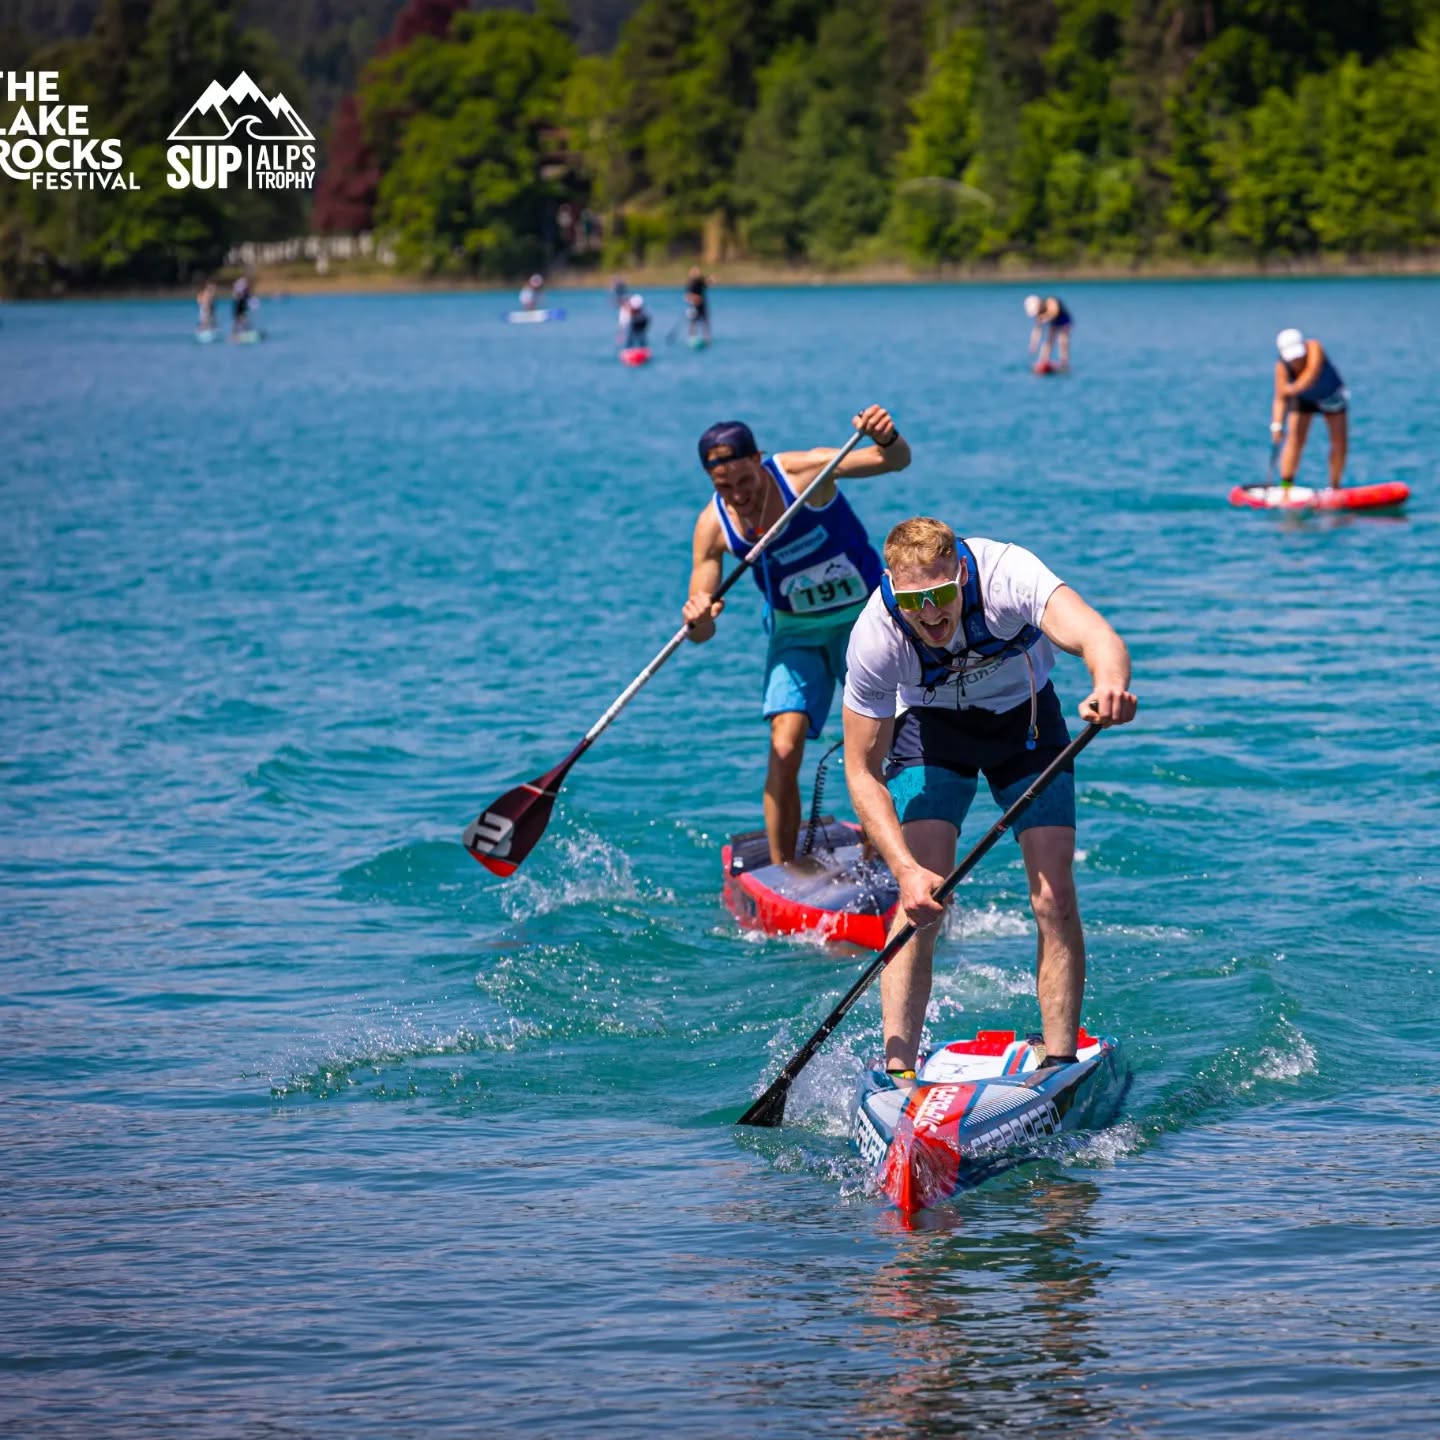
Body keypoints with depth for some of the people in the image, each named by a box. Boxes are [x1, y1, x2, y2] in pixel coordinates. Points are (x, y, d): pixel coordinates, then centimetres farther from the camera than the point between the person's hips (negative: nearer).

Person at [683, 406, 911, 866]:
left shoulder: (803, 471, -23)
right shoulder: (713, 526, -15)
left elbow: (895, 461, -31)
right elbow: (700, 633, -13)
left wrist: (887, 438, -55)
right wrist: (697, 620, -38)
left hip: (864, 616, -1)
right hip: (796, 633, 2)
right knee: (784, 750, -16)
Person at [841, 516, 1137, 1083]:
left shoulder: (1007, 575, -37)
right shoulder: (874, 638, -31)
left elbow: (1098, 638, -53)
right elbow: (862, 772, -24)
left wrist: (1110, 685, -78)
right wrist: (906, 869, -37)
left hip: (1024, 716, 0)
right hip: (932, 726, 0)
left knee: (1054, 899, -11)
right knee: (921, 900, -17)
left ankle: (1060, 1065, -4)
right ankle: (897, 1068, -15)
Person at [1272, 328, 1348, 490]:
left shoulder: (1314, 348, -35)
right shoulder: (1282, 367, -30)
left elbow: (1312, 373, -51)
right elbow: (1280, 399, -32)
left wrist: (1296, 388, -68)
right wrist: (1277, 425, -46)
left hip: (1331, 396, 0)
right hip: (1303, 399, 0)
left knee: (1340, 441, -4)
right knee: (1295, 439, -16)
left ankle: (1334, 487, 8)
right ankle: (1285, 485, -16)